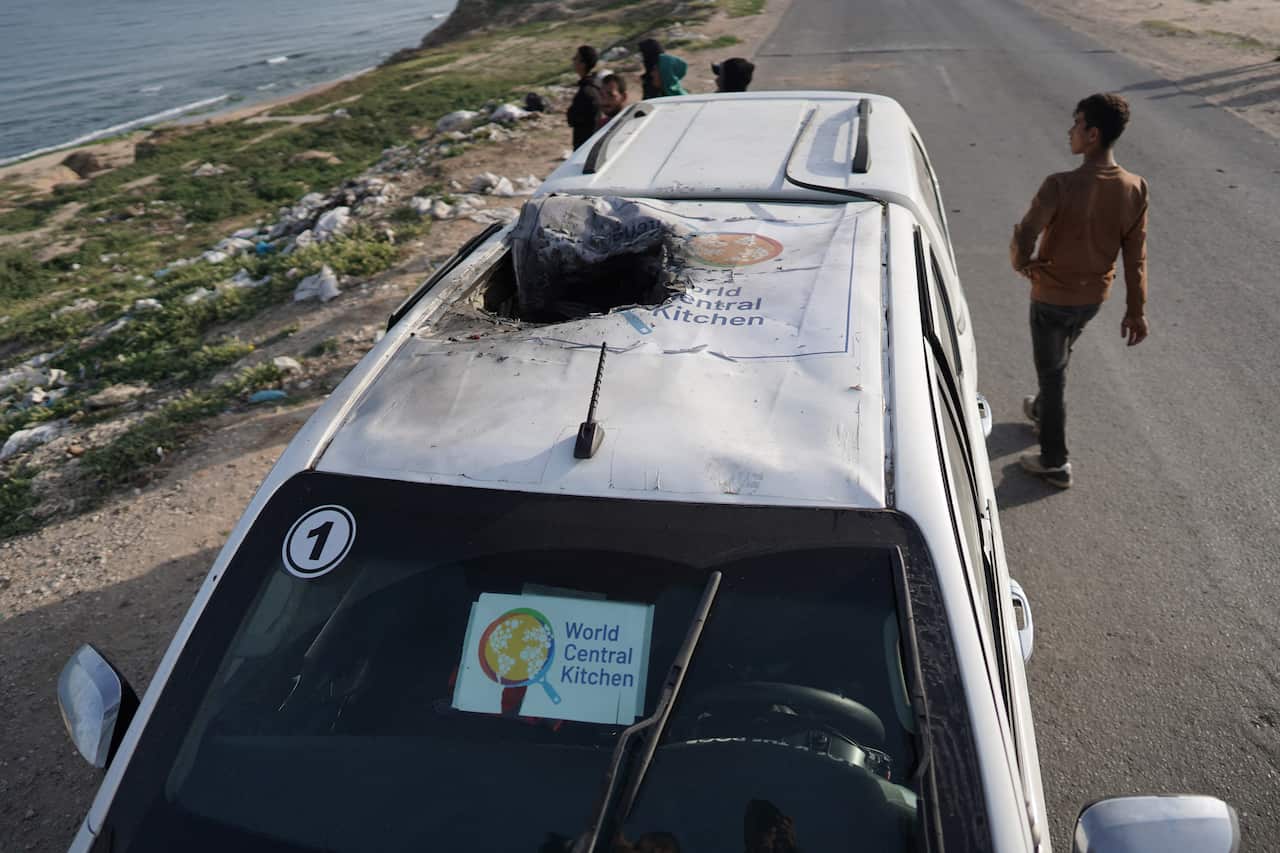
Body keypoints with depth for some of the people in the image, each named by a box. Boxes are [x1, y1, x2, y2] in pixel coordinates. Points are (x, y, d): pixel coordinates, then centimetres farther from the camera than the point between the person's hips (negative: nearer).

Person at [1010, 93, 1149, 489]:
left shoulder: (1061, 186, -28)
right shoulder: (1135, 189, -10)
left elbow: (1023, 239, -28)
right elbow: (1135, 256, -4)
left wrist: (1022, 263, -5)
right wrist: (1136, 310, 5)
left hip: (1052, 296, -5)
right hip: (1094, 296, 6)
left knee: (1052, 372, 9)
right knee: (1058, 361, 30)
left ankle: (1055, 463, 19)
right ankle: (1042, 409, 56)